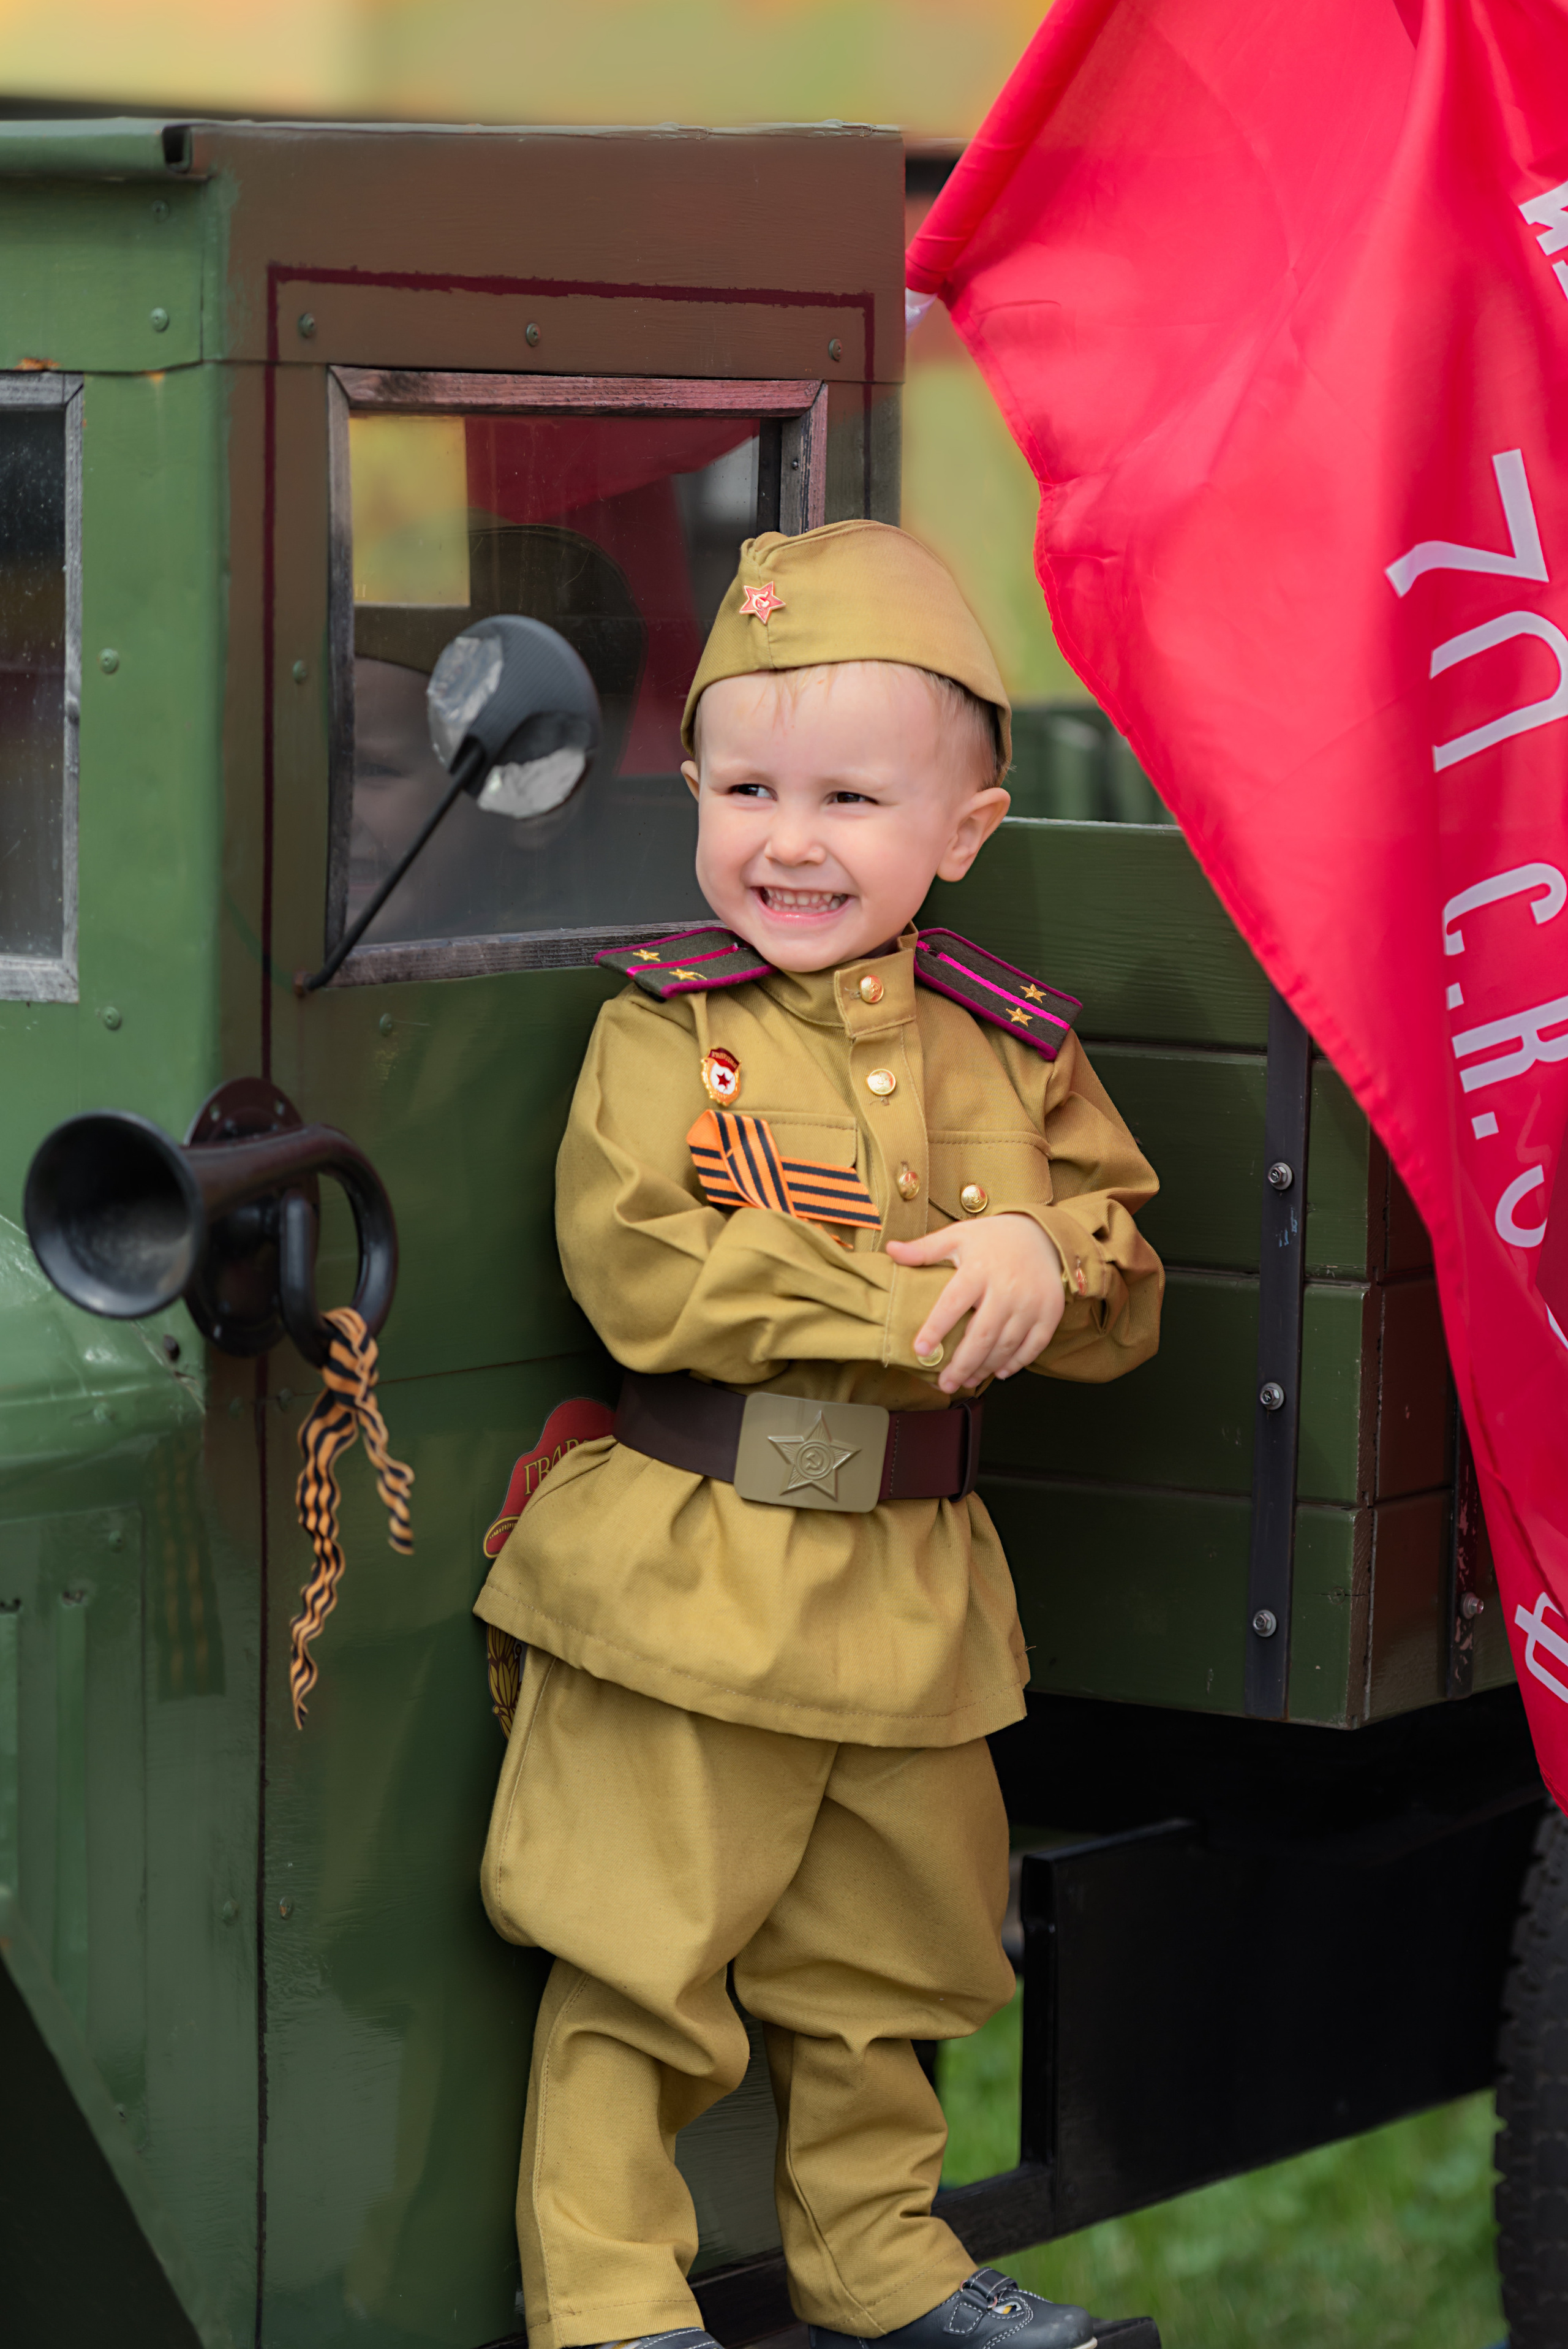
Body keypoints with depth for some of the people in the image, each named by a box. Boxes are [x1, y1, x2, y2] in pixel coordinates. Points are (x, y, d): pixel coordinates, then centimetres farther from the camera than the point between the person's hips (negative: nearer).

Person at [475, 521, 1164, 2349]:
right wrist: (920, 1308, -21)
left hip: (909, 1586, 4)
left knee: (883, 1951, 18)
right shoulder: (670, 1030, -7)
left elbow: (1127, 1292, 7)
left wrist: (1044, 1265, -18)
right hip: (689, 1568, -4)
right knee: (637, 1949, -3)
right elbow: (637, 1271, -19)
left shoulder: (1012, 1050, 5)